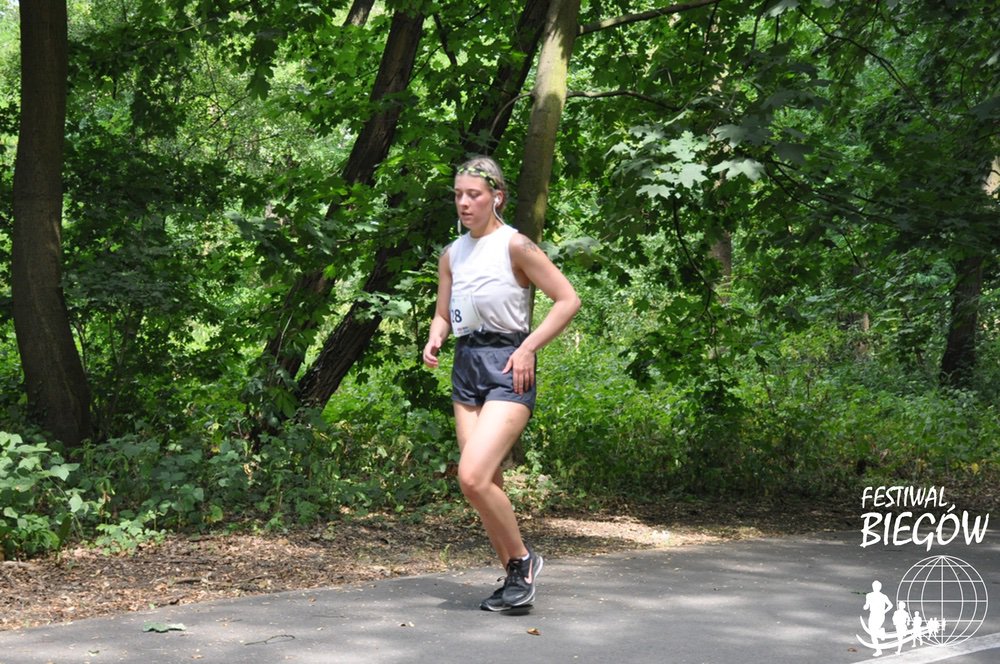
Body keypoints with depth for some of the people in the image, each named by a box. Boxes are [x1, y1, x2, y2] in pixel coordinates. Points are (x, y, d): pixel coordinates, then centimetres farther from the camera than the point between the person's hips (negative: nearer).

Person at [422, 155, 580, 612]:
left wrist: (529, 348, -13)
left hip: (507, 370, -7)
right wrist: (434, 340, -2)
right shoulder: (452, 255, 13)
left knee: (474, 478, -20)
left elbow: (568, 300, -7)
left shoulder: (514, 245, -7)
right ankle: (515, 577, 18)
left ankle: (523, 559, 1)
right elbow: (443, 315, 20)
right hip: (466, 368, 7)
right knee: (480, 484, 5)